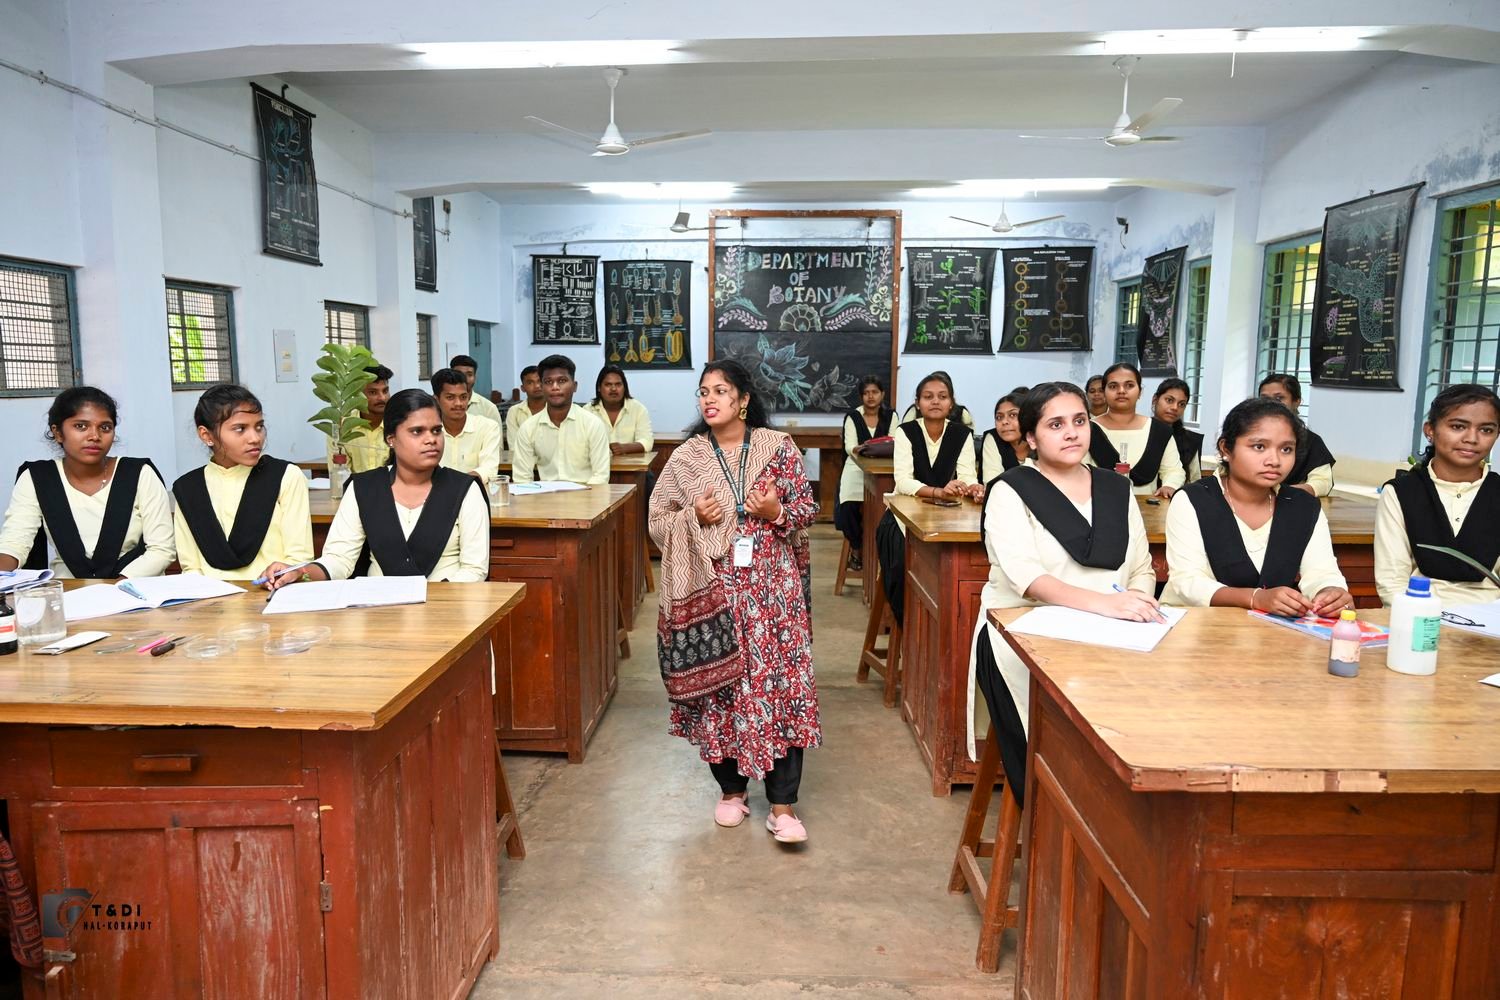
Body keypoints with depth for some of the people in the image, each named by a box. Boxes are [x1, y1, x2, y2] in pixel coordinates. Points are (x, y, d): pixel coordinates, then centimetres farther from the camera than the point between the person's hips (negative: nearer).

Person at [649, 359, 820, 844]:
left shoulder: (778, 447, 0)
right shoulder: (686, 458, 3)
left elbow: (808, 508, 4)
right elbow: (657, 522, 5)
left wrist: (778, 513, -16)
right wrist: (693, 519, -13)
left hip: (772, 587, -1)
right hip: (713, 589, 1)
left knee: (780, 685, -2)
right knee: (719, 685, 8)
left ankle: (782, 805, 7)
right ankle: (731, 789, 27)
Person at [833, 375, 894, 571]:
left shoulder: (890, 415, 6)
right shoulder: (852, 416, 1)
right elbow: (850, 447, -8)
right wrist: (861, 448, -29)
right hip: (856, 467, -1)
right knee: (850, 504, -23)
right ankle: (855, 548, 1)